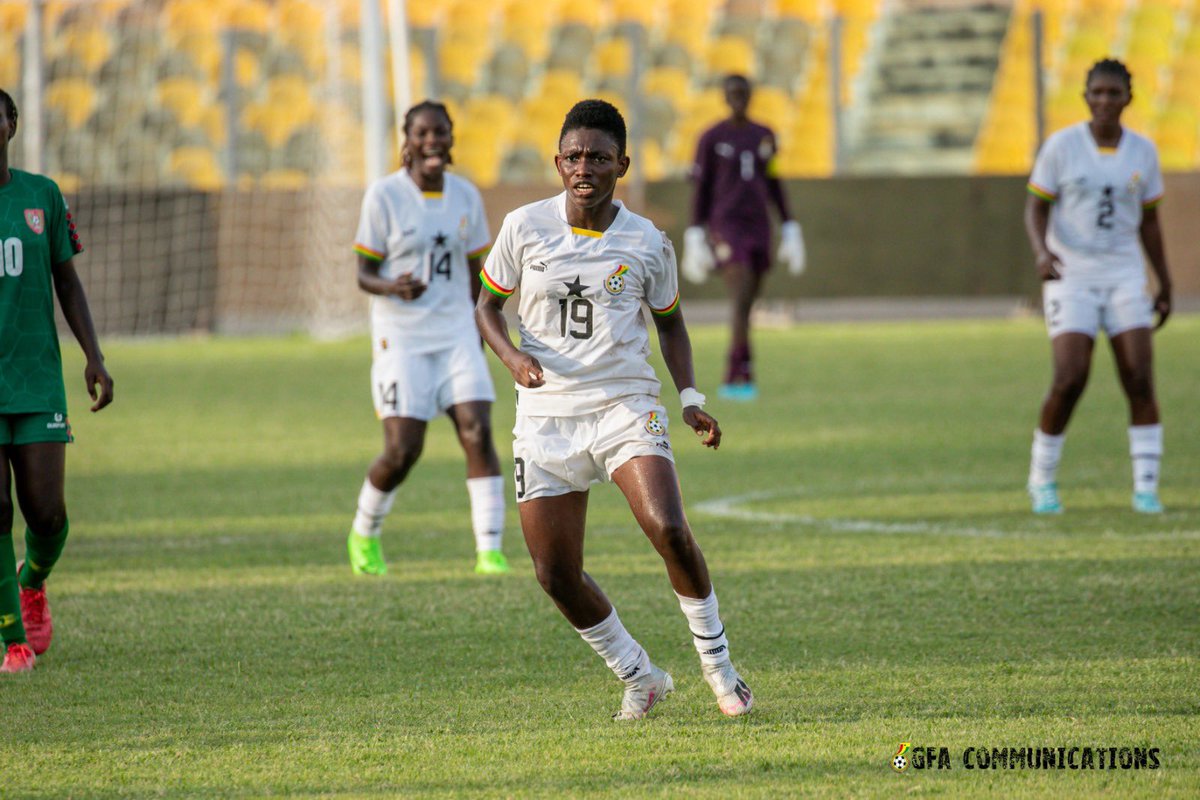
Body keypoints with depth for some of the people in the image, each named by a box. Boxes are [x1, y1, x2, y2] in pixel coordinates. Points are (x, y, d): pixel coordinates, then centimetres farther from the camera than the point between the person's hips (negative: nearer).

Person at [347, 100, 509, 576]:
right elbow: (364, 274, -5)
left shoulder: (466, 196, 7)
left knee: (478, 433, -14)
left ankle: (489, 550, -13)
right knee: (402, 451, -9)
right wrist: (393, 287, -26)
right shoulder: (384, 196, -6)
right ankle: (364, 534, 19)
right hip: (400, 338, -3)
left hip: (457, 335, 3)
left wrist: (477, 331, 15)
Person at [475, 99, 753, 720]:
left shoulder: (647, 243, 0)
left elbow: (669, 321, 15)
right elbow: (487, 304, 9)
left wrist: (690, 398, 2)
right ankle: (639, 678, 19)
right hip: (546, 416, 1)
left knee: (669, 530, -24)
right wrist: (512, 356, -11)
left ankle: (717, 664, -5)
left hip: (626, 407, -1)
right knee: (556, 575, -3)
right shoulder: (524, 227, -1)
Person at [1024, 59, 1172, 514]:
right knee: (1069, 381, -13)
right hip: (1071, 276, -3)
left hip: (1124, 276, 3)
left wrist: (1165, 284, 12)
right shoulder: (1062, 146, -5)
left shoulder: (1142, 152, 5)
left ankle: (1146, 488, -3)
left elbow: (1149, 221, 13)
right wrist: (1041, 252, -22)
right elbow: (1035, 208, -3)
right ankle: (1042, 480, 8)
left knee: (1140, 379, -9)